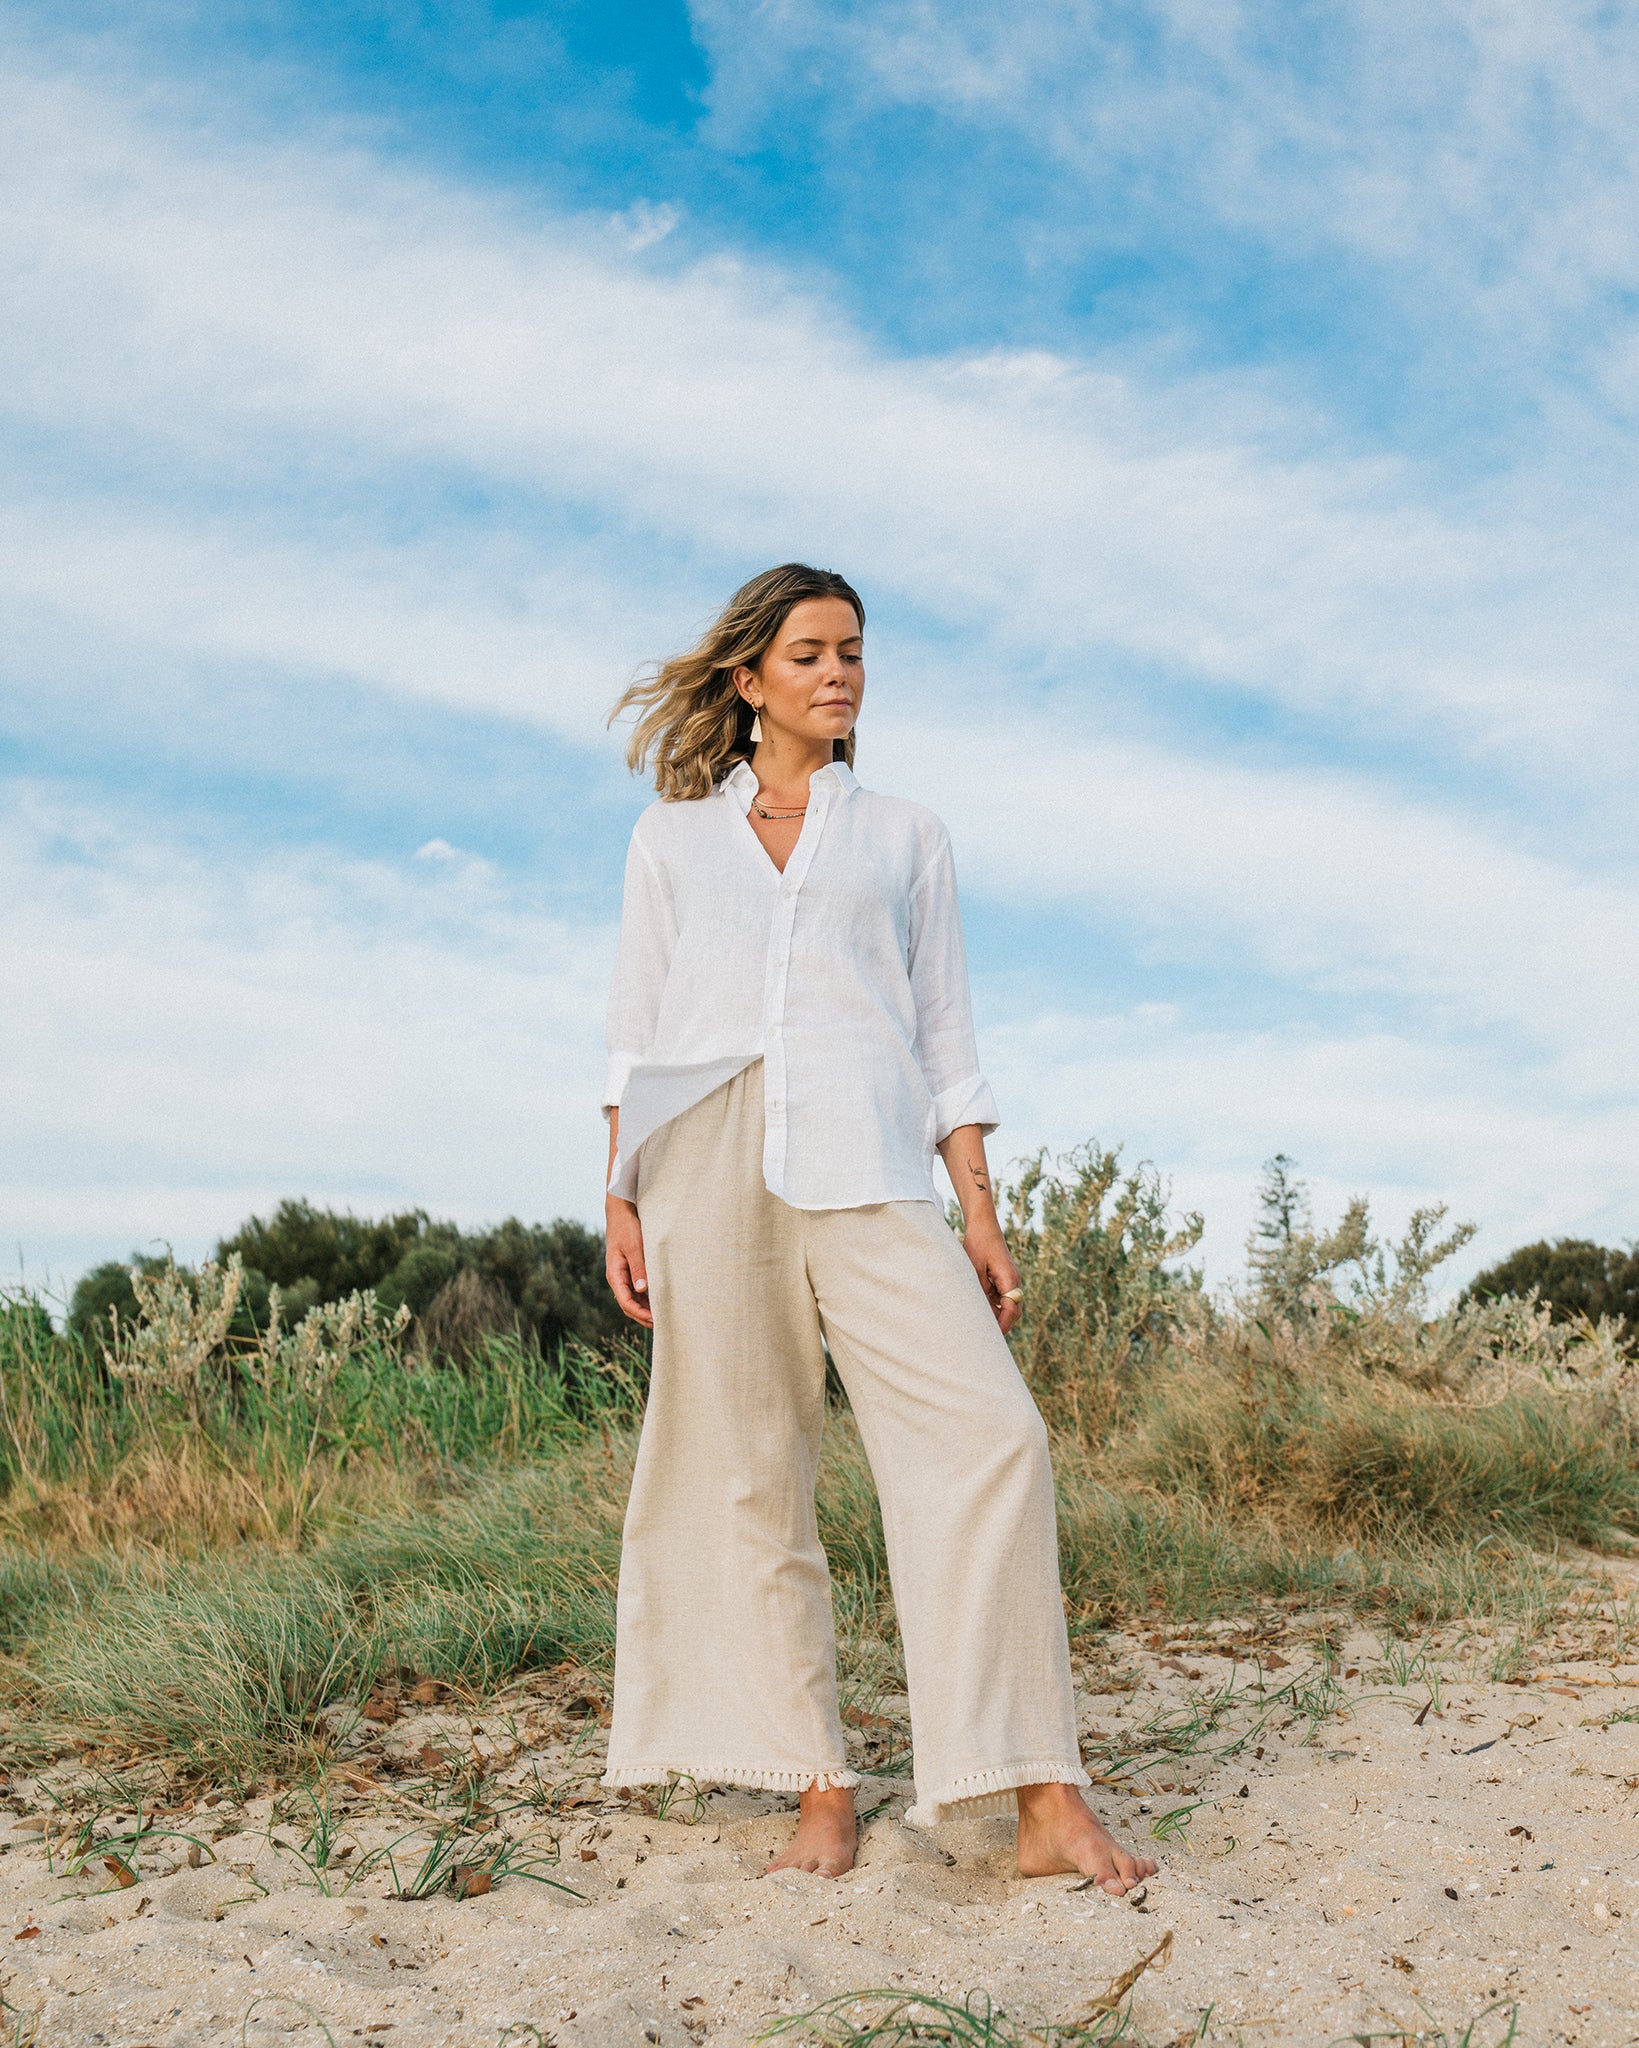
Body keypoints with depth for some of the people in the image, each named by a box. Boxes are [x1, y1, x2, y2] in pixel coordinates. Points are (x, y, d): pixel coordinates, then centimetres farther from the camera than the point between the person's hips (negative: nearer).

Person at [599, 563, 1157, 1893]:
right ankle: (821, 1792, 9)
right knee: (750, 1474, -1)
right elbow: (634, 1036, 15)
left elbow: (946, 1036, 15)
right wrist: (622, 1203, 4)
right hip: (710, 1170, 1)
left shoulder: (905, 837, 19)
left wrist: (981, 1212, 5)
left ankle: (1047, 1805, -12)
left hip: (866, 1174, 0)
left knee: (989, 1436, -15)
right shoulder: (673, 839, 18)